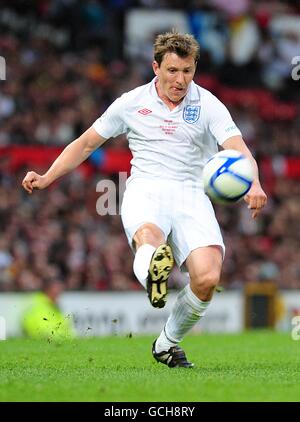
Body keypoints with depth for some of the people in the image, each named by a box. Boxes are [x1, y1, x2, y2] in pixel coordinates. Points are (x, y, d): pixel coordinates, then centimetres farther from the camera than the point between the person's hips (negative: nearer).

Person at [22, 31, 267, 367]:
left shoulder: (209, 106, 7)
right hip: (145, 189, 0)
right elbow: (86, 143, 21)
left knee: (207, 279, -21)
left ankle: (168, 343, 2)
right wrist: (47, 178, 10)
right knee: (147, 237, -39)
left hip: (191, 194, 0)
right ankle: (154, 268, -75)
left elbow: (238, 149, -7)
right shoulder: (132, 103, 12)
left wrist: (253, 185, -28)